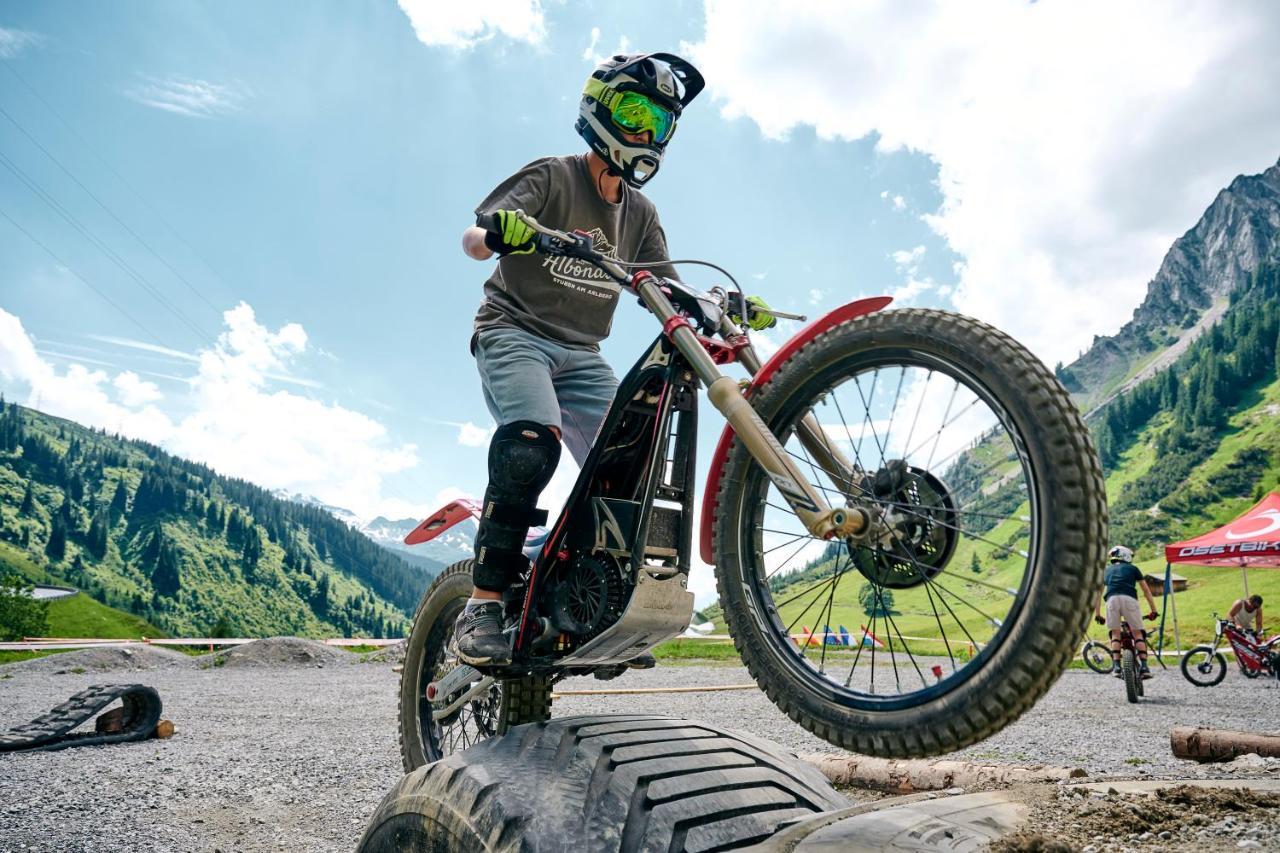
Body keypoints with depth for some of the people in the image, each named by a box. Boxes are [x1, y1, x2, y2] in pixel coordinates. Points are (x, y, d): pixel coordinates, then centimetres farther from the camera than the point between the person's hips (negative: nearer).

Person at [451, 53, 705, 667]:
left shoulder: (640, 213, 15)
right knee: (533, 439, -32)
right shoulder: (550, 177, -2)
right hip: (515, 332, -6)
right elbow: (473, 239, -13)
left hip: (582, 354, 6)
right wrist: (501, 233, -37)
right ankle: (482, 605, -28)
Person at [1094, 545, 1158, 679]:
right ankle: (1144, 666, -3)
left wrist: (1097, 615, 32)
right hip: (1129, 599, -1)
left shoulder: (1106, 570, 31)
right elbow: (1146, 590, 27)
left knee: (1115, 634, 10)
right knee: (1138, 633, 8)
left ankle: (1116, 666, -2)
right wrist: (1153, 610, 33)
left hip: (1112, 600, 1)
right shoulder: (1133, 568, 26)